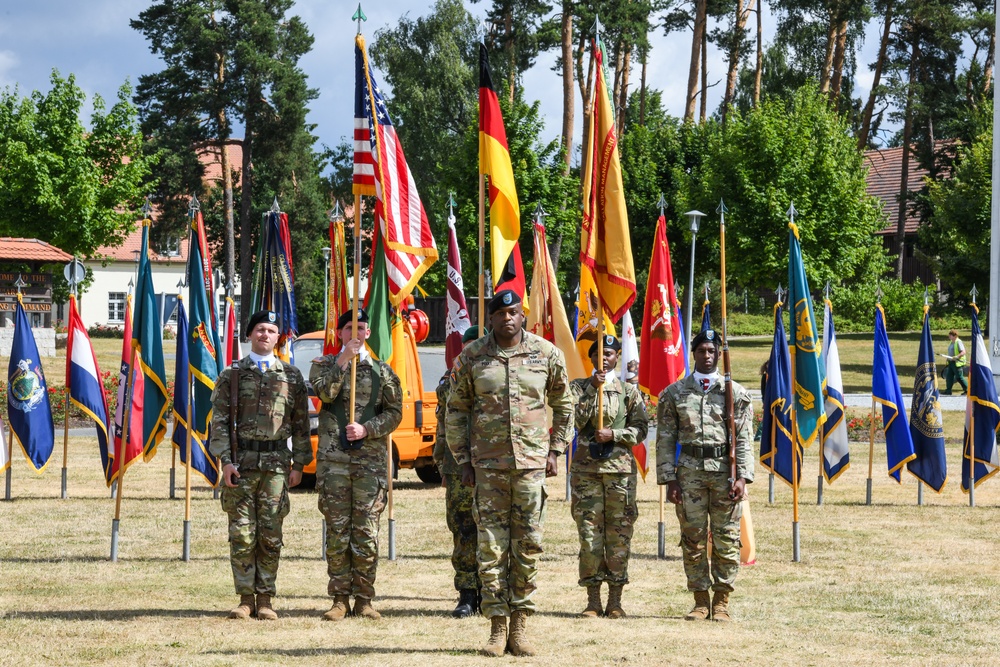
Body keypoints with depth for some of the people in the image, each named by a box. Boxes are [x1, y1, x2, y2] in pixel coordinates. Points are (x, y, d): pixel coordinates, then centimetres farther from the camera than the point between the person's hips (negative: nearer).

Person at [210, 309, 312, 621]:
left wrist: (299, 463, 5)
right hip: (241, 463, -1)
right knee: (242, 534, -1)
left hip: (277, 464, 1)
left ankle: (265, 600, 7)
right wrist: (225, 460, -7)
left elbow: (301, 424, 11)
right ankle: (245, 598, 5)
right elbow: (219, 421, 3)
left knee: (270, 535, 1)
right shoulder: (231, 375, 7)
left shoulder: (292, 376, 10)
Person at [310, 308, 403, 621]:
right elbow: (325, 392, -11)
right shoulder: (324, 365, 10)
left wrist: (367, 429, -8)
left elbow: (394, 412, 8)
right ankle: (340, 598, 6)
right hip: (333, 459, 0)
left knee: (366, 533, -1)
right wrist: (344, 359, -12)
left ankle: (364, 599, 6)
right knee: (337, 531, 0)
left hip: (370, 460, 0)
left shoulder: (382, 371, 11)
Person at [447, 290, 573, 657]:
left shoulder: (546, 354, 3)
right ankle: (497, 629, 5)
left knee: (528, 545, 2)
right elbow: (456, 410, 9)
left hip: (532, 462, 0)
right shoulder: (471, 358, 1)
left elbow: (563, 404, 15)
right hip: (488, 464, 0)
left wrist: (555, 450, 9)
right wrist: (463, 460, 4)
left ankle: (520, 626, 9)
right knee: (491, 546, -1)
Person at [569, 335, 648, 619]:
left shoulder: (629, 391, 8)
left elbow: (641, 429, 3)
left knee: (619, 534, 0)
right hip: (586, 469, 0)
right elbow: (575, 420, -6)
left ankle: (615, 600, 6)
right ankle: (592, 600, 5)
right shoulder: (579, 387, 9)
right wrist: (592, 389, -12)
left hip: (620, 469, 0)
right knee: (589, 534, -1)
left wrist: (613, 434, -11)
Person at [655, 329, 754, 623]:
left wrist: (742, 476, -7)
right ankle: (700, 600, 10)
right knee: (693, 538, 2)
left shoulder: (735, 393, 5)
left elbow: (744, 439, 3)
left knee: (726, 538, 0)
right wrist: (669, 478, -1)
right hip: (690, 470, 1)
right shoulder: (674, 394, 7)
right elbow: (665, 439, 7)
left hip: (725, 470, -1)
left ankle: (721, 600, 10)